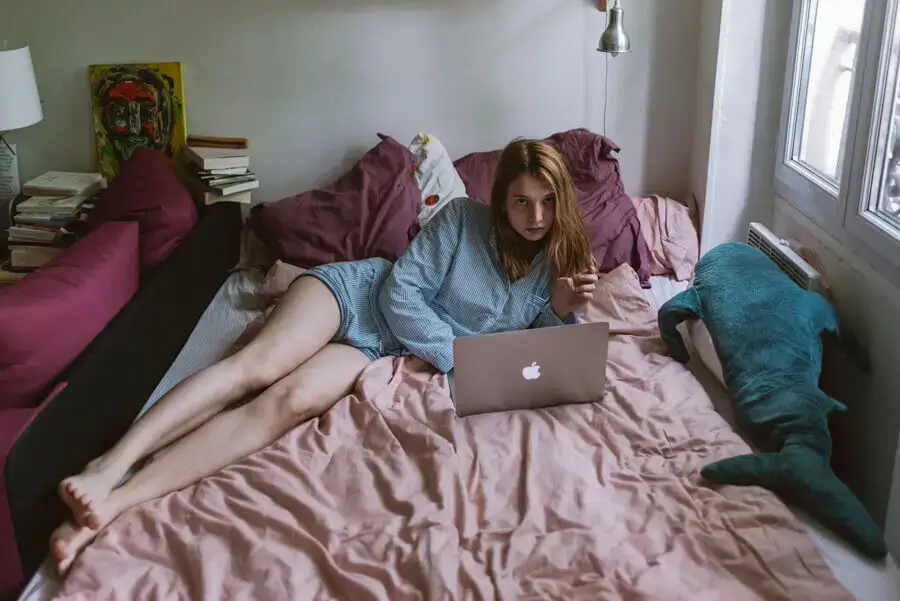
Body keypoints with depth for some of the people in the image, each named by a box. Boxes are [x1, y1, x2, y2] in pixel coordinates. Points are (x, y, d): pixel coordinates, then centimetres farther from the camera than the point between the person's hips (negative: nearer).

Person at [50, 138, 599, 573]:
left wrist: (563, 308, -13)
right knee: (257, 365, -29)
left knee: (293, 401, -26)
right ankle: (110, 465, -31)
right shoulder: (463, 218, -7)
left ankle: (117, 500, -37)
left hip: (382, 349, 1)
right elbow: (401, 290, -11)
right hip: (359, 291, -1)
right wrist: (457, 355, -19)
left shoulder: (552, 262, 5)